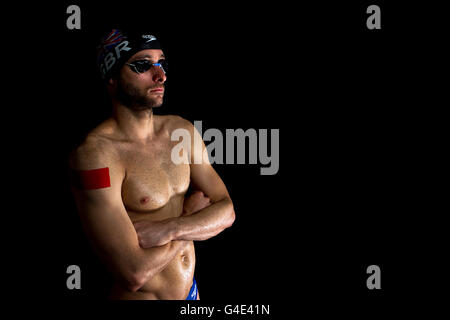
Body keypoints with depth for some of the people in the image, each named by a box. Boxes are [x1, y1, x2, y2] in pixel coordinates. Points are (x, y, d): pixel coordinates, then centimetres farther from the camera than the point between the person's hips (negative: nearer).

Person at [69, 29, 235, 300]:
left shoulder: (182, 130, 0)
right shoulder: (96, 153, -23)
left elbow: (226, 211, -2)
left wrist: (167, 229, -20)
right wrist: (191, 215, -13)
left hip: (191, 288, 7)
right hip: (141, 296, -6)